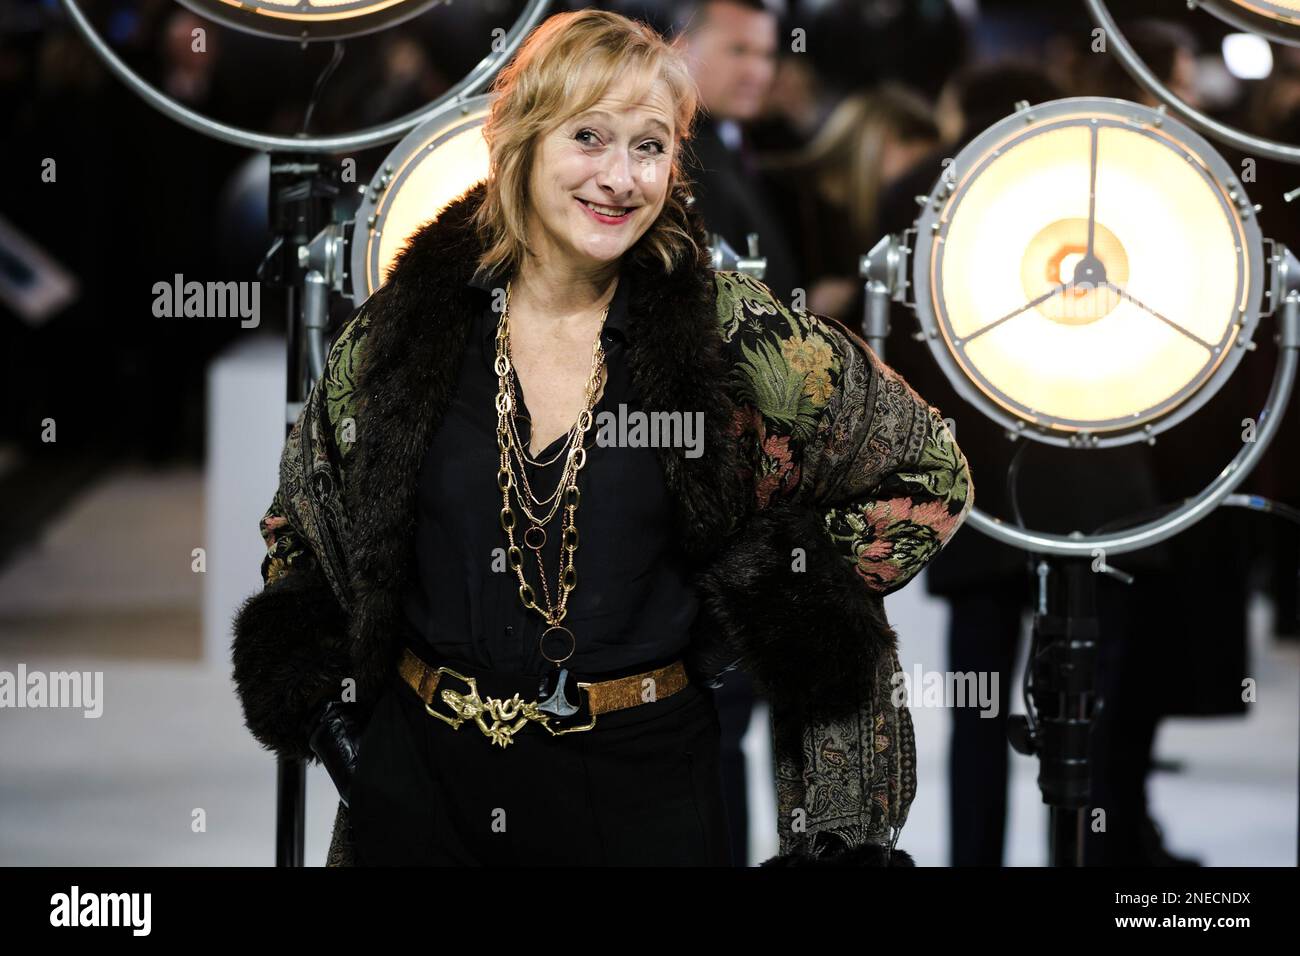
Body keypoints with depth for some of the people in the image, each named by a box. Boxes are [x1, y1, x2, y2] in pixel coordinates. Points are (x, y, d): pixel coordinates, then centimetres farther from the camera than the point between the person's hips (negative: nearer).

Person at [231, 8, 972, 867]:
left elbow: (931, 474, 3)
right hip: (421, 774, 2)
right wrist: (322, 700, 5)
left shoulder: (732, 334, -7)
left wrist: (761, 609, -2)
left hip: (642, 776, -1)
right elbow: (299, 523, 16)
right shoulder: (406, 325, -1)